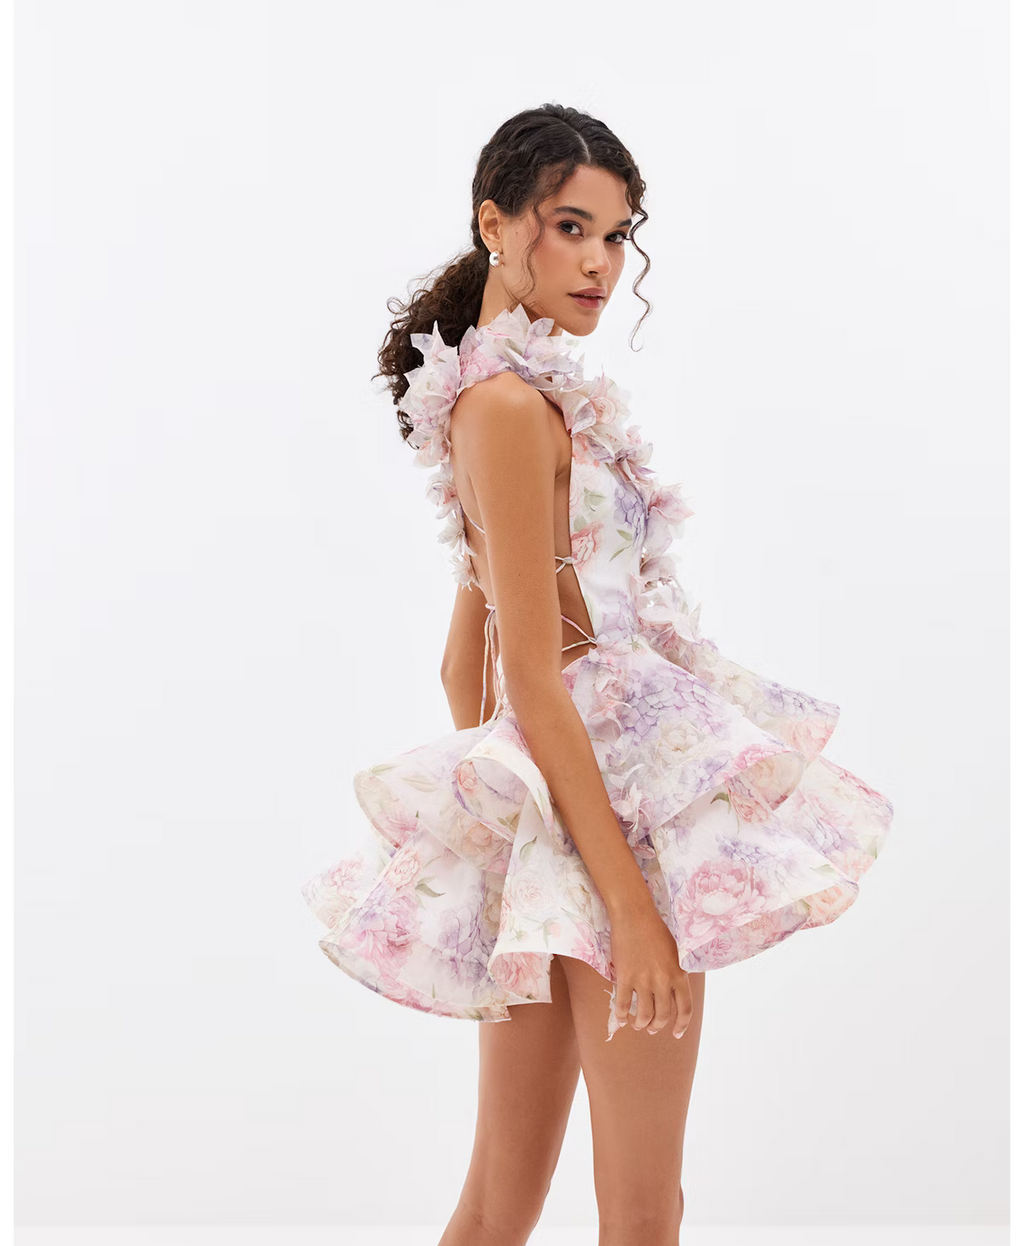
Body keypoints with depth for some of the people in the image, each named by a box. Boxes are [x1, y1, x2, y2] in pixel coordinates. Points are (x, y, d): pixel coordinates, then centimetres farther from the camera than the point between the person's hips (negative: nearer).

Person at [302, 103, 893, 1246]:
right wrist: (632, 903, -21)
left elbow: (468, 659, 19)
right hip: (603, 800, -9)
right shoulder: (512, 401, -14)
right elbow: (536, 680, -20)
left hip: (536, 800, 9)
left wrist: (490, 809, 24)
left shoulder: (516, 396, 15)